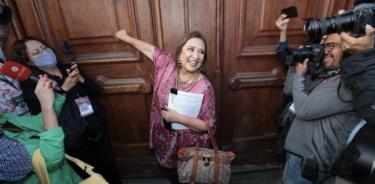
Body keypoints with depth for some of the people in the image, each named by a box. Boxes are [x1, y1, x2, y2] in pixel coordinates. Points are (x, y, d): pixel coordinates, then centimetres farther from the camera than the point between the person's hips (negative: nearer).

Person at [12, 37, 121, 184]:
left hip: (98, 128, 4)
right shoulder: (30, 84, -6)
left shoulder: (68, 68, 7)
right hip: (74, 139, -4)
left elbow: (96, 91, 4)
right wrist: (64, 89, -21)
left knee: (109, 167, 20)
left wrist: (80, 78, -13)